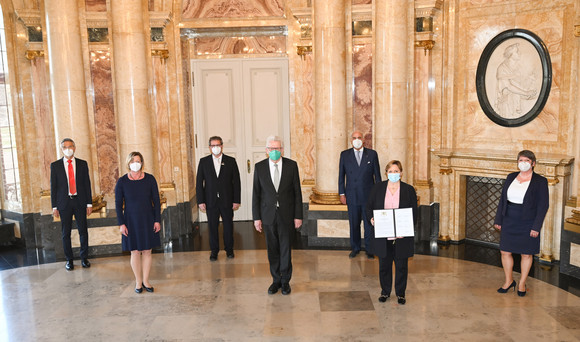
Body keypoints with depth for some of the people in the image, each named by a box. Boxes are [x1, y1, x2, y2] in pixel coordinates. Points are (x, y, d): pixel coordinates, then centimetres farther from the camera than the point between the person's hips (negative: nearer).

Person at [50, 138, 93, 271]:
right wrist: (54, 206, -1)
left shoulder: (82, 164, 5)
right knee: (65, 233, 5)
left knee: (83, 231, 5)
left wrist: (89, 203, 1)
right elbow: (53, 186, 3)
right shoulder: (55, 165, 3)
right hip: (64, 202, 0)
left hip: (80, 202, 1)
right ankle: (69, 260, 17)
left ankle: (84, 258, 17)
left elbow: (87, 184, 6)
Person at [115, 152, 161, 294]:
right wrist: (121, 224, -6)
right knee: (135, 252, 4)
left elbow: (156, 200, 0)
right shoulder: (122, 182, -5)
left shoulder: (150, 179, -3)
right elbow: (118, 204, -2)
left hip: (148, 220, 1)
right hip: (131, 221, -1)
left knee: (147, 251, 7)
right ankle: (138, 281, 19)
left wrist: (157, 220, -3)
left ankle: (146, 281, 20)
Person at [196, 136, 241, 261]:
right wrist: (201, 201, -4)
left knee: (228, 225, 7)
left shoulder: (231, 161, 2)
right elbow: (199, 183, 3)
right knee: (212, 226, 6)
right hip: (211, 201, 0)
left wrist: (236, 200, -4)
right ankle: (214, 251, 19)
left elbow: (236, 182, 1)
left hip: (227, 200, 0)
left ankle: (229, 249, 23)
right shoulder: (203, 162, 4)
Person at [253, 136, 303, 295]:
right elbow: (256, 194, 2)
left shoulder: (291, 165, -3)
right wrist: (256, 217, -1)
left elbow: (297, 192, -1)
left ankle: (285, 281, 21)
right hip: (268, 215, 1)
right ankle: (276, 280, 25)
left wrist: (298, 216, -3)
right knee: (272, 249, 9)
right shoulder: (259, 167, -1)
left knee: (285, 248, 6)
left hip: (286, 215, -1)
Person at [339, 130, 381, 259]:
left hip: (368, 196, -1)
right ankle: (355, 248, 23)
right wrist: (342, 194, 2)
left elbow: (377, 175, 5)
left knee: (369, 224, 4)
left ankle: (369, 250, 16)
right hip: (352, 196, 1)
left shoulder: (372, 154, 4)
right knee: (354, 224, 9)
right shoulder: (345, 155, 5)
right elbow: (341, 175, 7)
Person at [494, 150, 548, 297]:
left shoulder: (540, 181, -7)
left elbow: (543, 205, -9)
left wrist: (536, 227, -14)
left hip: (527, 223, -4)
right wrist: (498, 219, 6)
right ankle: (509, 281, 27)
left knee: (526, 254, 8)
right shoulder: (511, 177, 6)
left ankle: (522, 284, 25)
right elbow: (503, 199, 10)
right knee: (505, 252, 7)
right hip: (509, 222, 4)